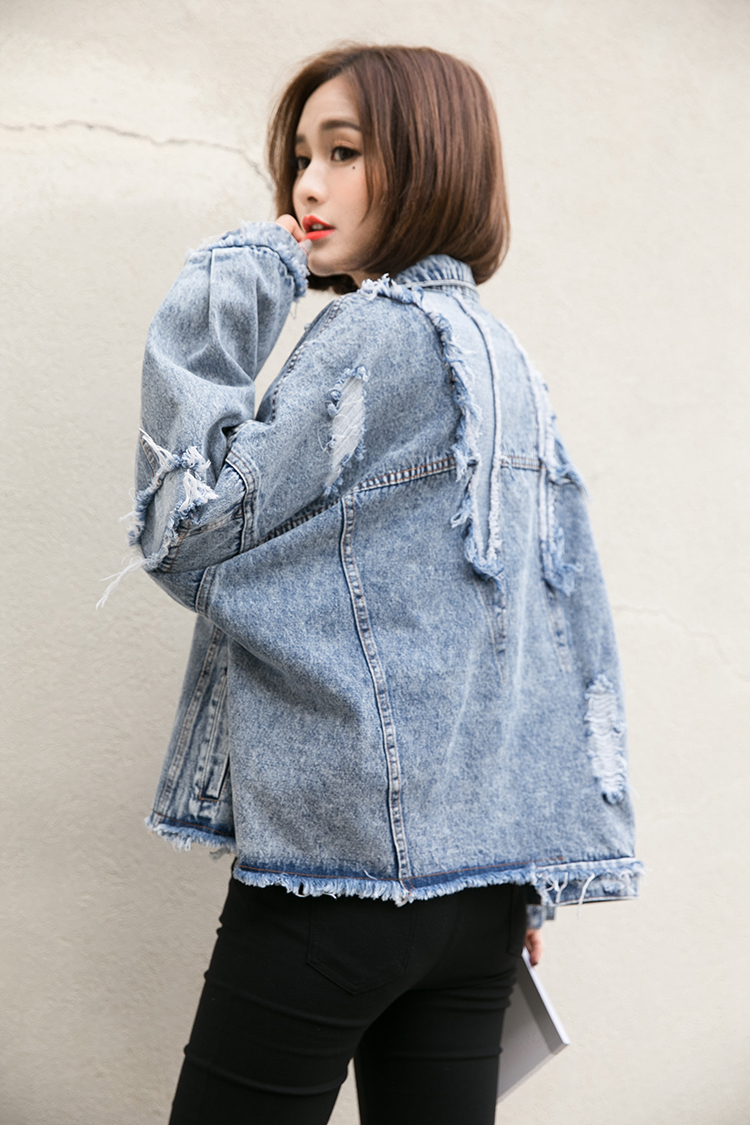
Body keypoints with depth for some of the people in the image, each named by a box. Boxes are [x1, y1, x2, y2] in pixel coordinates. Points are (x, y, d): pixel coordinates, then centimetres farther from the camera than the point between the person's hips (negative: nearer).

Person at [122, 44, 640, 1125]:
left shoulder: (380, 334, -11)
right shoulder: (504, 357, 14)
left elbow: (188, 537, -8)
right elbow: (566, 616, 15)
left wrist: (219, 296, -2)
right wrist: (526, 877, 19)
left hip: (345, 864, -8)